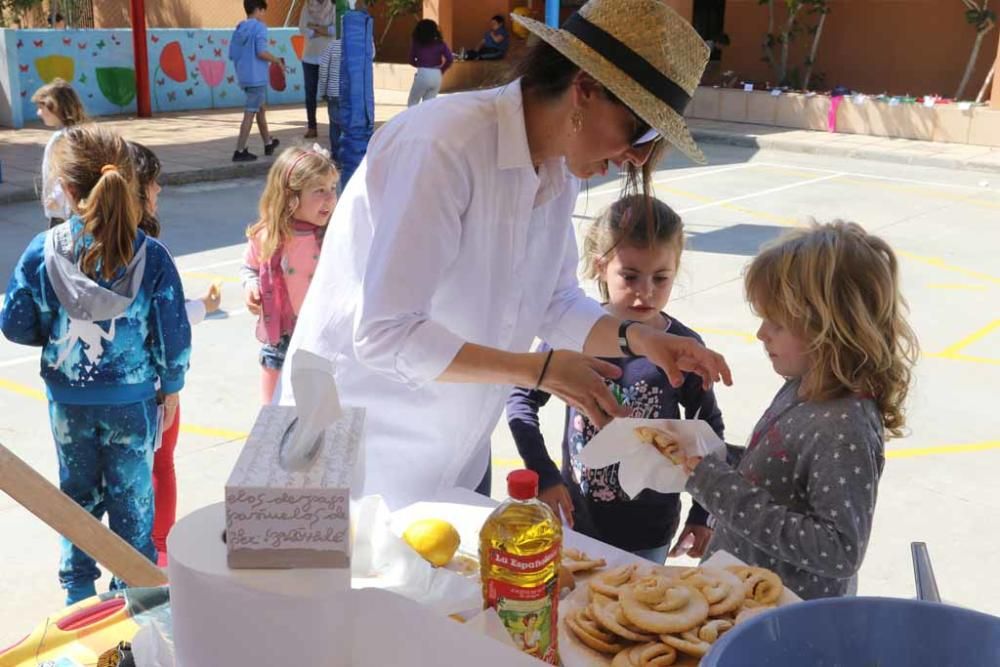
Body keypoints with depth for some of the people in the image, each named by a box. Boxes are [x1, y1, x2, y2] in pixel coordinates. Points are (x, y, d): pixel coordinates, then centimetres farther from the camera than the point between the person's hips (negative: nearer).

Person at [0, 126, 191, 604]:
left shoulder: (42, 251, -13)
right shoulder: (150, 256, -17)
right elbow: (174, 334, -12)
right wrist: (171, 386, 4)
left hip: (68, 398, 2)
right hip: (133, 398, -2)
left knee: (78, 492, 22)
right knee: (132, 498, 13)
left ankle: (78, 591, 38)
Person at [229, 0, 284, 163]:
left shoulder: (238, 29, 11)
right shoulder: (259, 27, -10)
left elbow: (232, 55, 11)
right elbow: (261, 52, -20)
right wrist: (277, 61, -5)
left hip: (244, 77, 8)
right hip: (257, 77, -8)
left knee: (261, 108, 22)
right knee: (250, 113, -4)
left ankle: (268, 143, 35)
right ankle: (240, 151, -5)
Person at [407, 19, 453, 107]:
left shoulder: (416, 43, 2)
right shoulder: (440, 43, 7)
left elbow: (411, 60, 5)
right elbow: (450, 59, -2)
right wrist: (441, 70, 11)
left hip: (423, 75, -3)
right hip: (437, 76, 3)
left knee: (412, 104, 13)